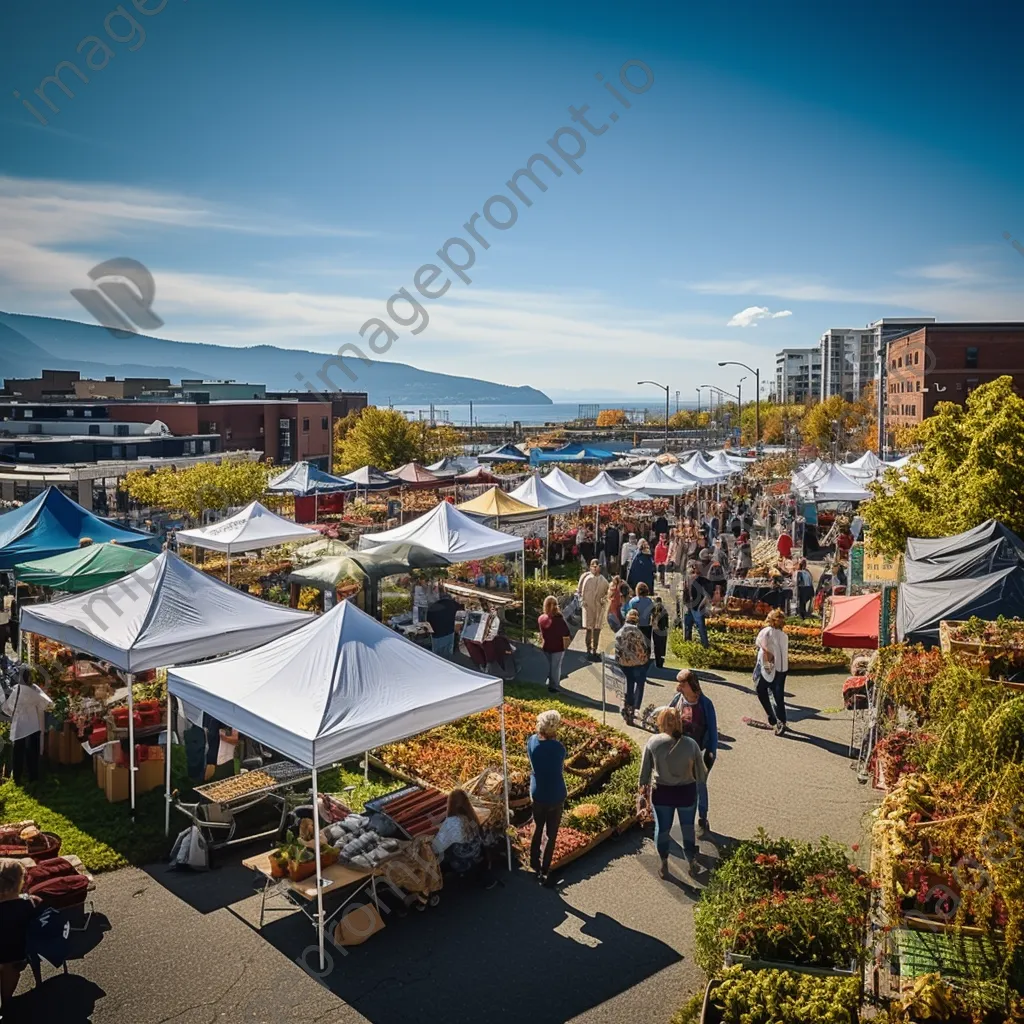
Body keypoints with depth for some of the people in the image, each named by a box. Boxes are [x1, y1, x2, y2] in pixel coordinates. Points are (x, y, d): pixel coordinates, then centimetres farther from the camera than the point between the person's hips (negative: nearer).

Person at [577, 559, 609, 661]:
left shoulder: (603, 580, 6)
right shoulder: (585, 577, -2)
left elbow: (607, 592, 15)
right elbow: (579, 590, 5)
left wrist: (604, 599, -4)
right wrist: (582, 601, -5)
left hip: (599, 607, 2)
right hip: (588, 606, -2)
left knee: (597, 629, 4)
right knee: (589, 629, 0)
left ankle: (594, 651, 13)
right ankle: (588, 650, 11)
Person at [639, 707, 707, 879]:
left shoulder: (653, 742, -15)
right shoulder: (691, 744, -16)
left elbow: (645, 770, -5)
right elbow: (701, 773, -5)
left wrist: (644, 789, 11)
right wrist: (702, 778, 18)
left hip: (661, 792, 0)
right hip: (686, 792, 0)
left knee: (662, 828, 18)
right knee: (688, 827, 21)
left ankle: (664, 865, 32)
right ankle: (691, 863, 36)